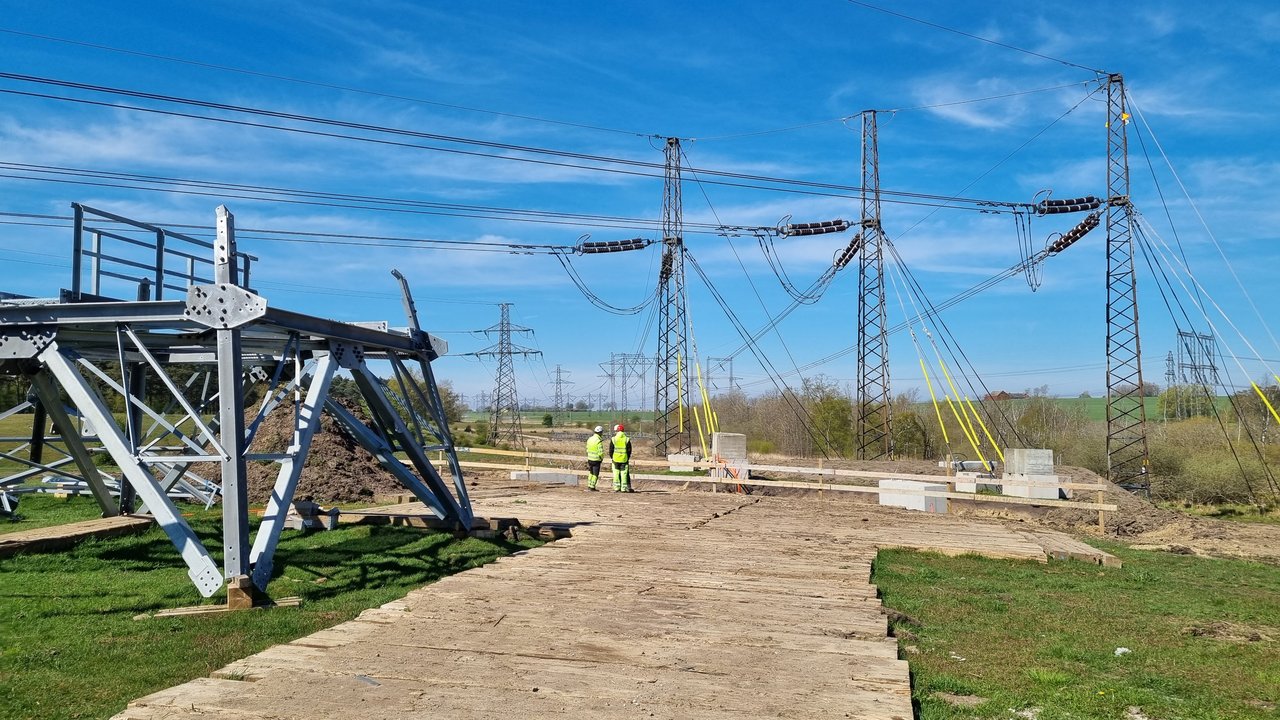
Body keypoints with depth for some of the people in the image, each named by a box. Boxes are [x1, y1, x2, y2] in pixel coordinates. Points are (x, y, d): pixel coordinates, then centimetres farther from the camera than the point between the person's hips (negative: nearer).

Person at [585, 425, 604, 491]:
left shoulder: (589, 439, 4)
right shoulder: (599, 441, -19)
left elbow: (587, 449, 9)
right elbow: (601, 452, -19)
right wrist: (602, 458, -2)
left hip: (590, 458, 7)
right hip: (596, 460, -7)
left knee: (591, 473, 21)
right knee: (595, 474, 3)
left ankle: (589, 485, 24)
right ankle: (592, 487, 4)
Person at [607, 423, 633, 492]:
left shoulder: (613, 439, -2)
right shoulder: (627, 439, 1)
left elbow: (611, 450, 1)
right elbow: (629, 450, 3)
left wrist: (612, 457, 13)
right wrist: (627, 458, 13)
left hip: (616, 459, 0)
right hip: (624, 460, 0)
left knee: (616, 474, 5)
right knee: (624, 474, 3)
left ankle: (616, 488, 4)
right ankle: (623, 488, 1)